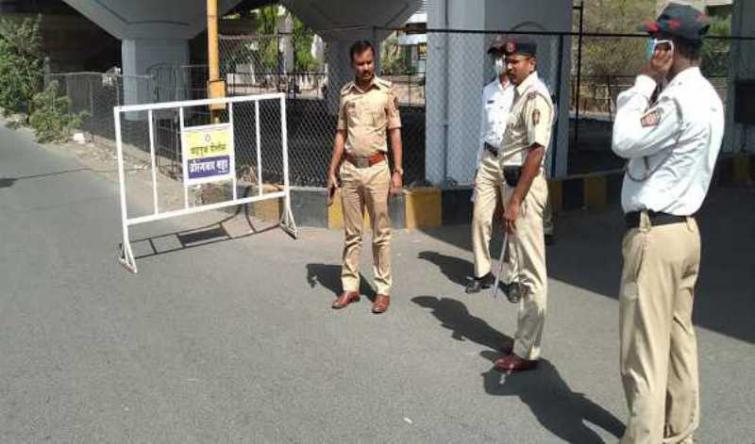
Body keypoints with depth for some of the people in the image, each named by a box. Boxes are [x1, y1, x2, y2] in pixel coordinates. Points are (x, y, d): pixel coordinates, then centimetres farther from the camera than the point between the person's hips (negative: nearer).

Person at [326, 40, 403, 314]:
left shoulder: (387, 90, -3)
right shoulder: (346, 93, 7)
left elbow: (395, 132, -2)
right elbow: (341, 134, 11)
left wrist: (397, 171, -7)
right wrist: (332, 171, 7)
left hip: (377, 168, -3)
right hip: (349, 169, 3)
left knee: (381, 233, 4)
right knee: (351, 233, 10)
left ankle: (383, 289, 13)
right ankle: (350, 287, 19)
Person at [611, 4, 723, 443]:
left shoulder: (679, 99, -20)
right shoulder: (707, 96, 12)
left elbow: (625, 141, -15)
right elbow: (644, 129, 12)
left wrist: (646, 81, -9)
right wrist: (651, 85, 3)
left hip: (655, 233, -10)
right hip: (685, 228, 10)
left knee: (645, 348, -2)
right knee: (679, 339, 15)